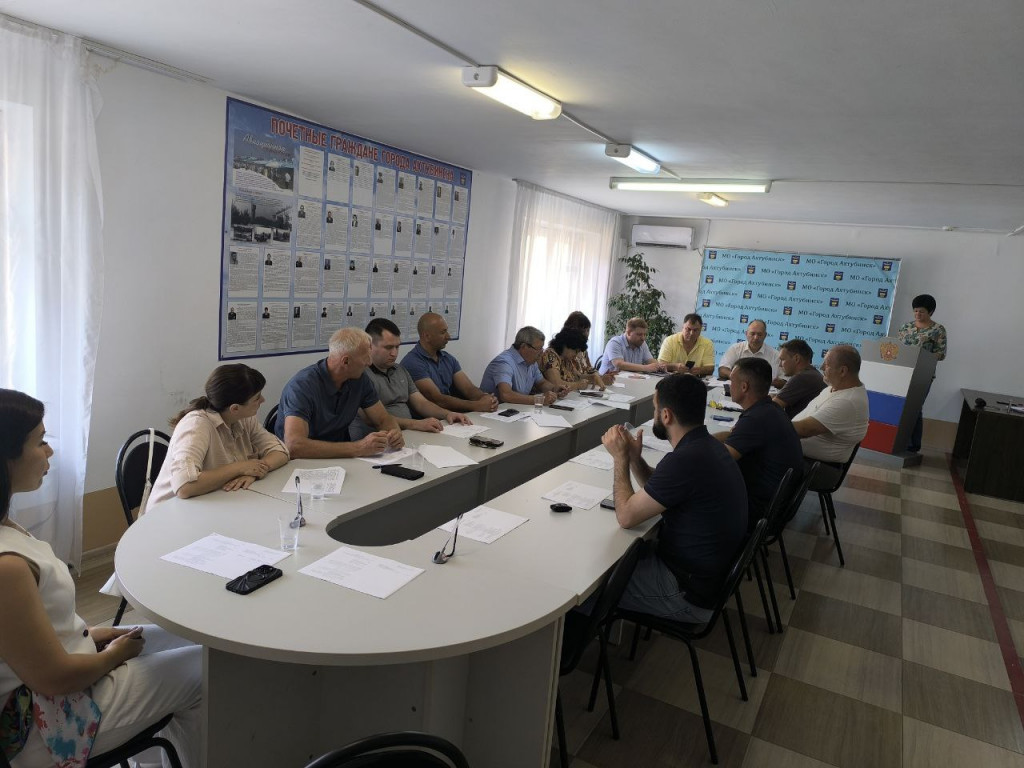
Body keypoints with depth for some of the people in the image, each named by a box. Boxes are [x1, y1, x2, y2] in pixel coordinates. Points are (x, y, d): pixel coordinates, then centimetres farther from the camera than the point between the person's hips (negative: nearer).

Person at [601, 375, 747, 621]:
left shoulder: (685, 460, -30)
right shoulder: (707, 445, 0)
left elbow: (626, 516, -20)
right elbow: (657, 490, 13)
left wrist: (620, 458, -9)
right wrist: (634, 457, -2)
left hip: (691, 594, -9)